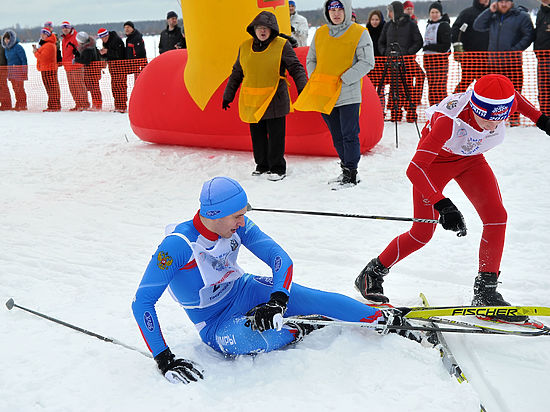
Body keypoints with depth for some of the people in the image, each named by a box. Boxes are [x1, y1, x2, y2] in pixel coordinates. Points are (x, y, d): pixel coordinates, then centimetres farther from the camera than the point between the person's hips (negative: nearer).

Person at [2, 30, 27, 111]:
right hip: (11, 71, 7)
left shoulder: (18, 47, -11)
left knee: (19, 88, -6)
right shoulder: (6, 48, 12)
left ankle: (23, 105, -1)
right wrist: (8, 71, 16)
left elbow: (24, 59, -11)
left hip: (18, 70, -7)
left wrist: (24, 71, -14)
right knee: (15, 88, 8)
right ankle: (18, 104, 14)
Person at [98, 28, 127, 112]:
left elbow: (119, 54, -18)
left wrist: (107, 51, -23)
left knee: (120, 84, -10)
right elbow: (107, 56, 17)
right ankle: (117, 105, 12)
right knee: (114, 85, 8)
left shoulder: (117, 40, -13)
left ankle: (122, 106, -10)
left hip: (119, 64, -9)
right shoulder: (105, 42, 13)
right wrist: (102, 53, -5)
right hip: (111, 65, 9)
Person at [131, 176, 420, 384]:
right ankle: (299, 331, -14)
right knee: (241, 338, -39)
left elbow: (279, 258, -12)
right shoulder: (178, 244, -29)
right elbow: (141, 302, -28)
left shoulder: (238, 227, -14)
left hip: (245, 291, 4)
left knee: (316, 298, -14)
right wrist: (165, 360, -33)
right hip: (217, 322, -4)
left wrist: (277, 301, -31)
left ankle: (389, 320, -1)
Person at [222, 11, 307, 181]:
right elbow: (236, 73, 17)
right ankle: (262, 164, 27)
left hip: (275, 99, -4)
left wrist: (302, 88, -16)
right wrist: (228, 95, 18)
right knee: (257, 135, 11)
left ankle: (277, 167, 13)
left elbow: (296, 68, -2)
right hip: (252, 100, 4)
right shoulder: (245, 47, 9)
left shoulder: (282, 45, -3)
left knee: (275, 135, 1)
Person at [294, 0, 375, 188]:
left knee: (349, 135, -4)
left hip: (348, 95, -5)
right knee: (337, 136, 12)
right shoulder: (320, 33, 10)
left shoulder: (360, 33, -4)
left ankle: (351, 174, 4)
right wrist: (315, 81, 1)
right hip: (326, 95, 5)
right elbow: (311, 59, 18)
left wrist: (343, 79, -15)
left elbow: (367, 62, -8)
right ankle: (346, 168, 24)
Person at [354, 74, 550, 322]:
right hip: (436, 160, -5)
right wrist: (443, 205, -54)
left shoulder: (502, 102, -26)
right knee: (422, 233, -6)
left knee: (497, 217, -10)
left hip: (471, 159, 5)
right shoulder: (449, 120, -42)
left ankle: (485, 292, 1)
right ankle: (372, 274, 14)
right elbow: (414, 170, -44)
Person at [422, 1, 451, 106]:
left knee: (440, 87, -12)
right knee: (431, 88, 6)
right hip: (428, 58, 8)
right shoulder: (428, 25, 19)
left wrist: (429, 47, -14)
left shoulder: (444, 25, -6)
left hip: (440, 59, -8)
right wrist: (426, 48, 10)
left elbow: (446, 46, -13)